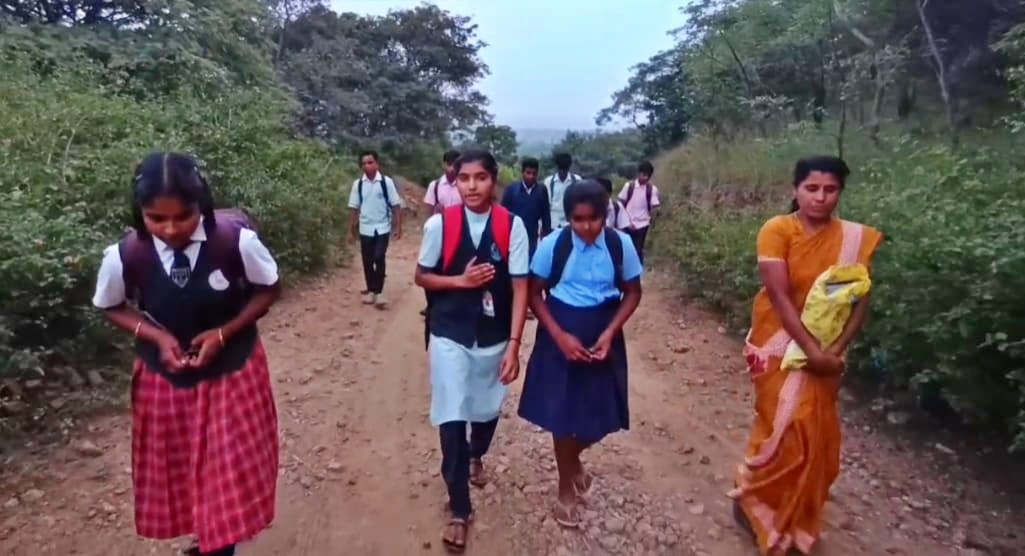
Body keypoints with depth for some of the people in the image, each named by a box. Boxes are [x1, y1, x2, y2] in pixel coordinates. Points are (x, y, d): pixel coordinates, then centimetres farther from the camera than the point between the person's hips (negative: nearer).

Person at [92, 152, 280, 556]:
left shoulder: (236, 239, -26)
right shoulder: (124, 255, -20)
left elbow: (267, 289, -8)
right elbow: (111, 306, 0)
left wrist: (223, 333, -20)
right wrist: (156, 336, -17)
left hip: (232, 371, -2)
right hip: (165, 377, 2)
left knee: (232, 474, 6)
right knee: (175, 473, 18)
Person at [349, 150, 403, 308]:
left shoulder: (387, 182, -6)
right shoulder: (358, 184, 1)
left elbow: (395, 205, -3)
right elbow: (355, 207, 7)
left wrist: (398, 227, -5)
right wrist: (354, 228, 7)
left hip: (382, 228, -3)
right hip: (365, 229, 3)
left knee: (379, 258, -12)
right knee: (367, 261, 8)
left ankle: (379, 292, -1)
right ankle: (371, 290, 23)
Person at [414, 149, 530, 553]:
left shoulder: (512, 226, -10)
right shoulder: (439, 224, -8)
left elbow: (520, 287, -9)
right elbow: (422, 277, 2)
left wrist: (514, 345, -12)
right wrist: (460, 281, -16)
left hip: (493, 337, 1)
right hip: (449, 336, -1)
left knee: (487, 409, 21)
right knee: (451, 421, -1)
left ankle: (476, 456, 56)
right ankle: (459, 510, 17)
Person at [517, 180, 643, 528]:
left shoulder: (621, 244, -10)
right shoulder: (552, 245, -14)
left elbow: (633, 292, 1)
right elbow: (534, 293, -5)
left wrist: (610, 333, -13)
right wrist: (560, 336, -16)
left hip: (603, 337, 2)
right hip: (561, 337, -1)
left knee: (598, 413, 9)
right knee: (561, 414, 7)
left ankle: (573, 460, 43)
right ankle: (566, 487, 30)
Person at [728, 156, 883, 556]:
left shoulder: (856, 238, -3)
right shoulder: (777, 230, -14)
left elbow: (861, 301, -4)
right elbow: (779, 295, -20)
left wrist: (835, 351, -16)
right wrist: (811, 350, -24)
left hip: (825, 350, 4)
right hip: (781, 345, -4)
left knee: (817, 433, 12)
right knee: (786, 429, -2)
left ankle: (795, 519, 34)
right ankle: (751, 498, 25)